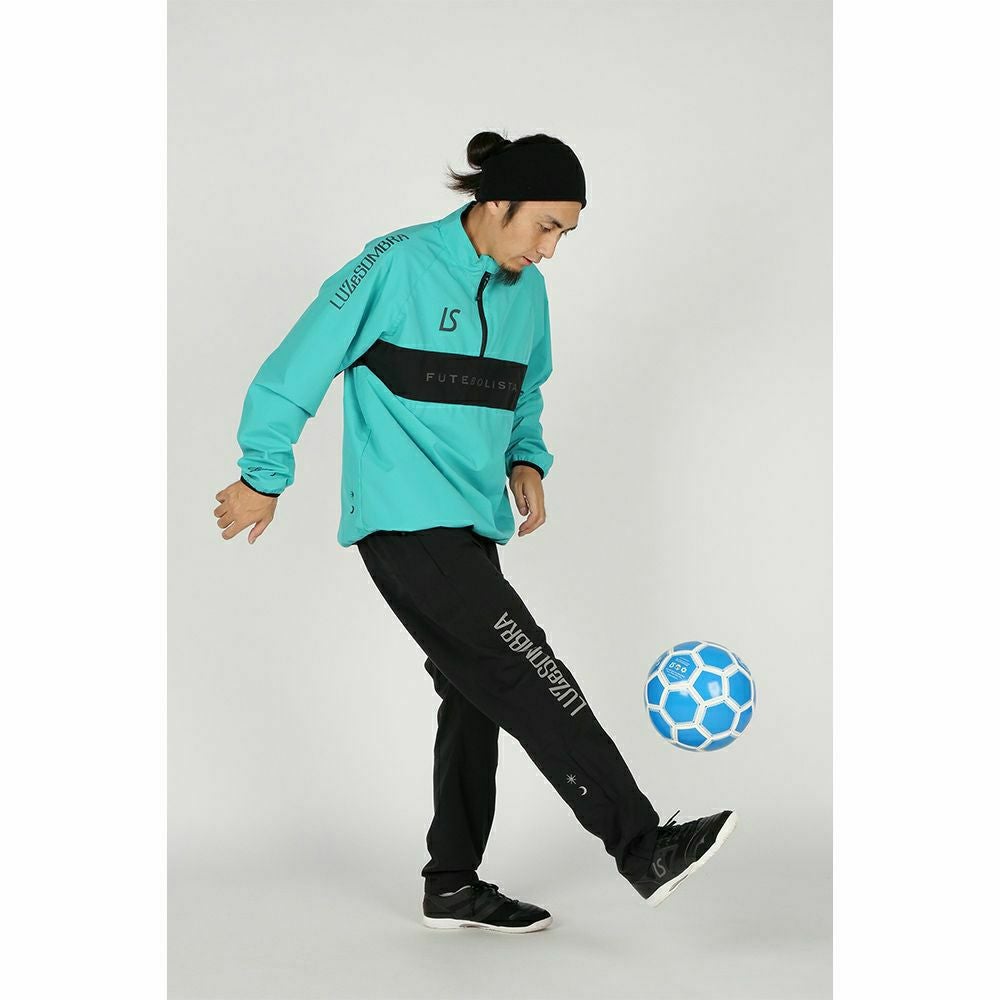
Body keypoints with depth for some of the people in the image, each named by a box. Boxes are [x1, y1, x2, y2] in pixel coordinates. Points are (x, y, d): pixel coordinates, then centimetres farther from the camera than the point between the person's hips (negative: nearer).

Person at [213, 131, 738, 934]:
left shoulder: (527, 293, 10)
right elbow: (300, 365, -8)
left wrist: (526, 461, 8)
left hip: (470, 526, 8)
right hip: (407, 525, -8)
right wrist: (263, 477, -5)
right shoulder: (399, 266, -12)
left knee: (475, 702, 10)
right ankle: (645, 847, -12)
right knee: (528, 678, -13)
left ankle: (455, 887, 22)